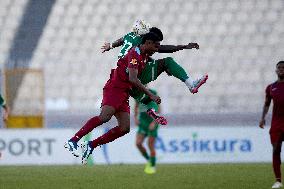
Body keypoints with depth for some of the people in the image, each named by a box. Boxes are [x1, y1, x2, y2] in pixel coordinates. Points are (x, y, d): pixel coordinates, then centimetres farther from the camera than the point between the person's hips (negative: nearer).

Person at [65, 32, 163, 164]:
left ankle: (90, 146, -3)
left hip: (124, 93, 9)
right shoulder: (135, 54, -11)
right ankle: (72, 141, -30)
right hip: (114, 88, -9)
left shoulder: (144, 56, 18)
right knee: (105, 116, -29)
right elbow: (133, 79, -21)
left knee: (125, 128, -5)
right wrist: (151, 95, -20)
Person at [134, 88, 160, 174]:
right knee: (138, 143, -7)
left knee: (150, 145, -5)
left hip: (152, 123, -5)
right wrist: (135, 118, 6)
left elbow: (158, 109, -11)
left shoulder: (152, 94, -13)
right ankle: (149, 160, 14)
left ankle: (153, 166, 10)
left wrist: (154, 122, -17)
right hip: (142, 122, 5)